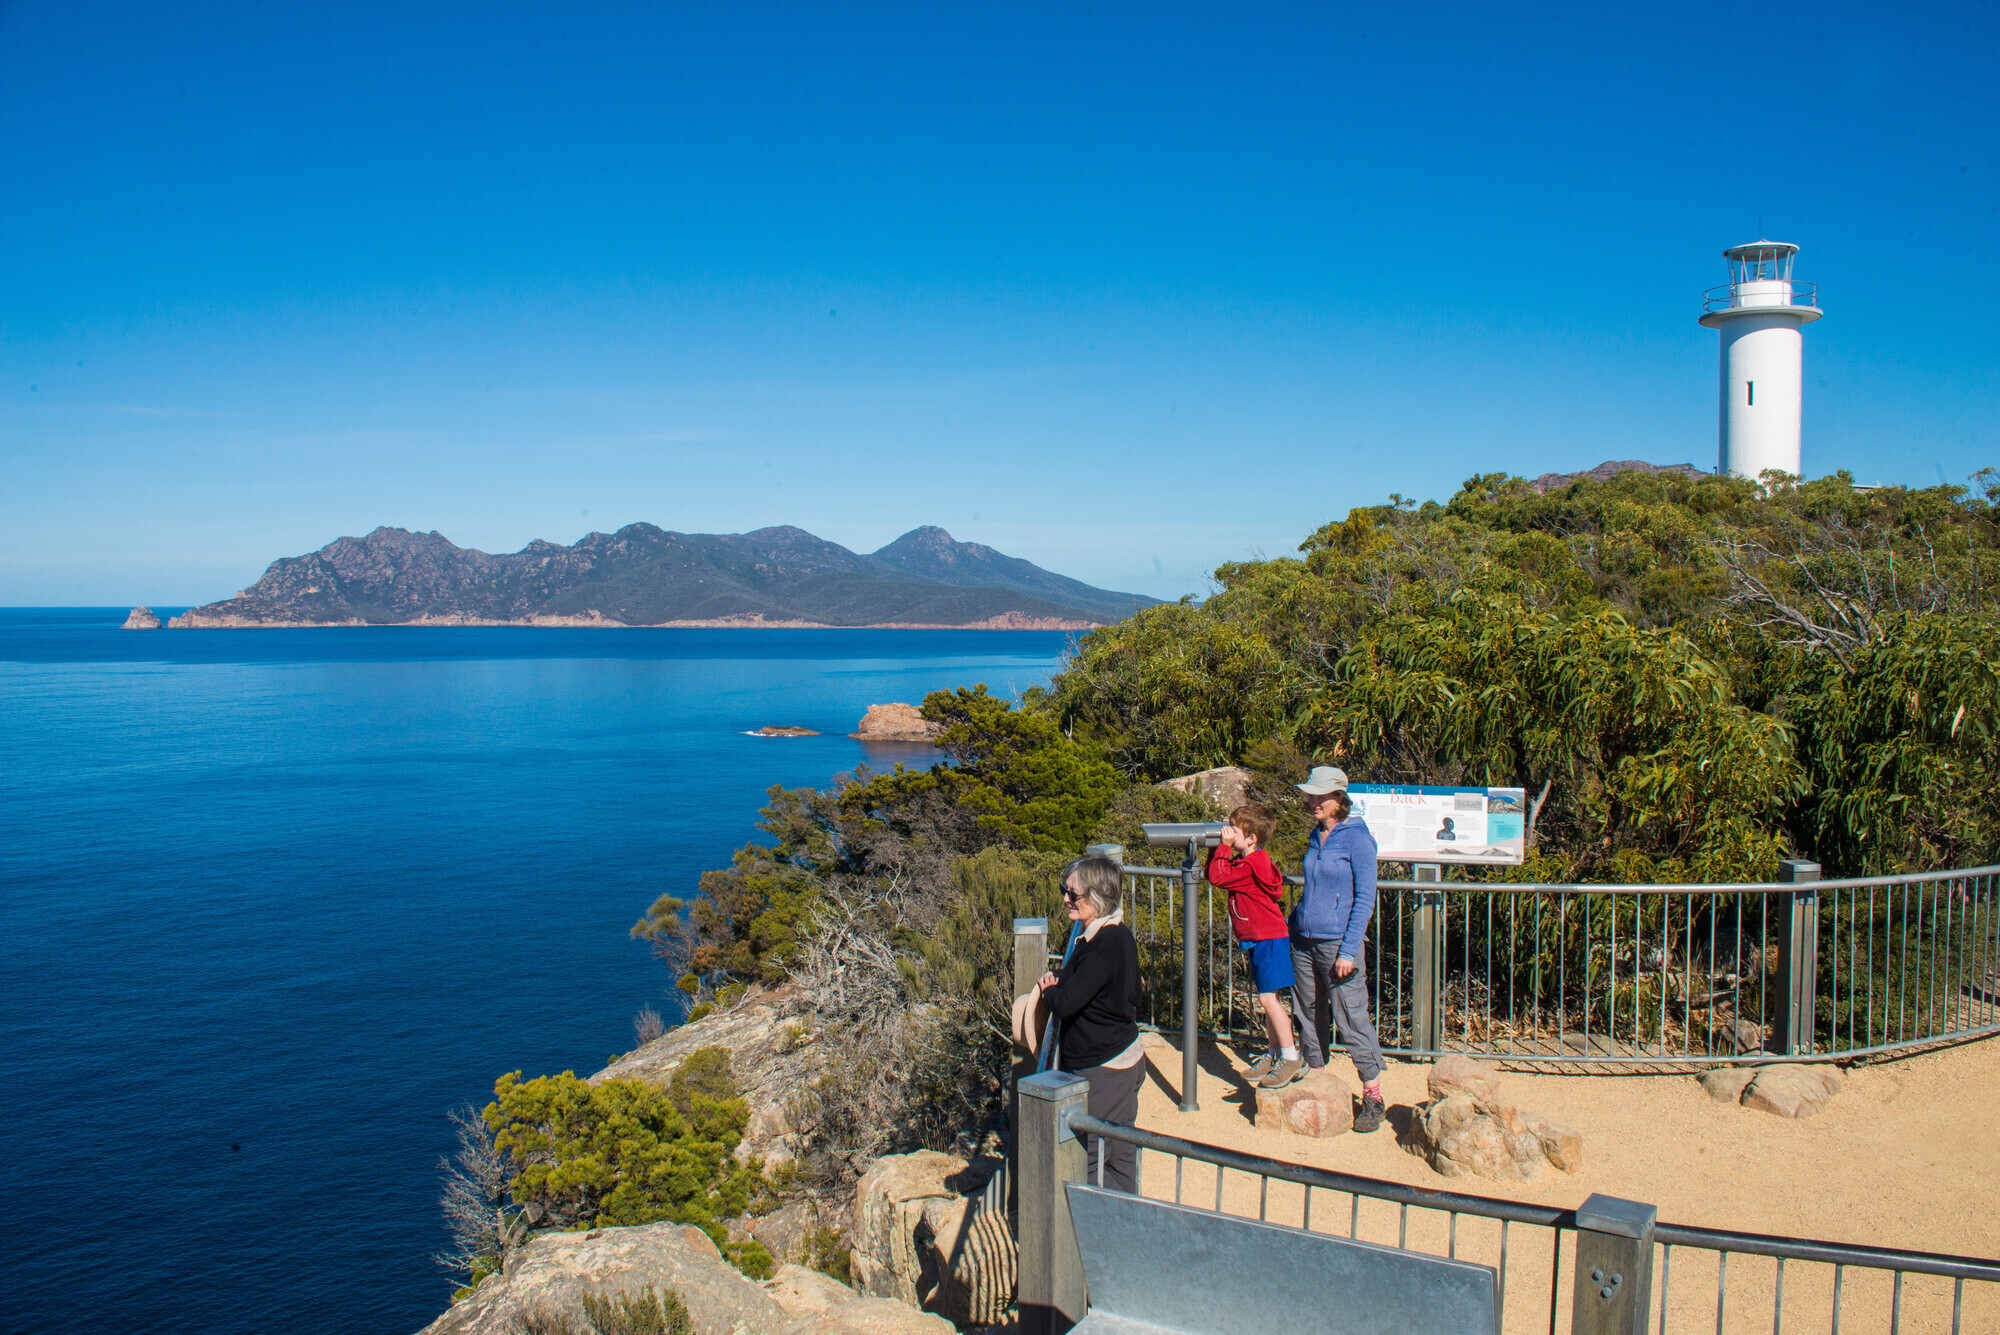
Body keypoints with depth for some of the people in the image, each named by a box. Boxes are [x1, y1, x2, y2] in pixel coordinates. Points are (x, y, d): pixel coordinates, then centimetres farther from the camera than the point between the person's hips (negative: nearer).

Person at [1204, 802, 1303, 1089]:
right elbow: (1215, 874, 18)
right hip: (1258, 941, 10)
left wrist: (1224, 845, -15)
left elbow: (1217, 877, -22)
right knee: (1267, 998, 15)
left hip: (1270, 940, -10)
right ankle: (1274, 1053, 24)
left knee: (1268, 997, -10)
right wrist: (1219, 847, 7)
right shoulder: (1248, 860, 11)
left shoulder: (1253, 863, -20)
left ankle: (1291, 1059, -3)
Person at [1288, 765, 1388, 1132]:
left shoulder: (1356, 838, -11)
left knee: (1351, 1017, -4)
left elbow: (1365, 899, -11)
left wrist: (1349, 951, -15)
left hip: (1338, 941, -7)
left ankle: (1373, 1096, 6)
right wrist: (1291, 921, 18)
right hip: (1303, 939, 7)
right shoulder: (1315, 836, 11)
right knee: (1307, 1014, 12)